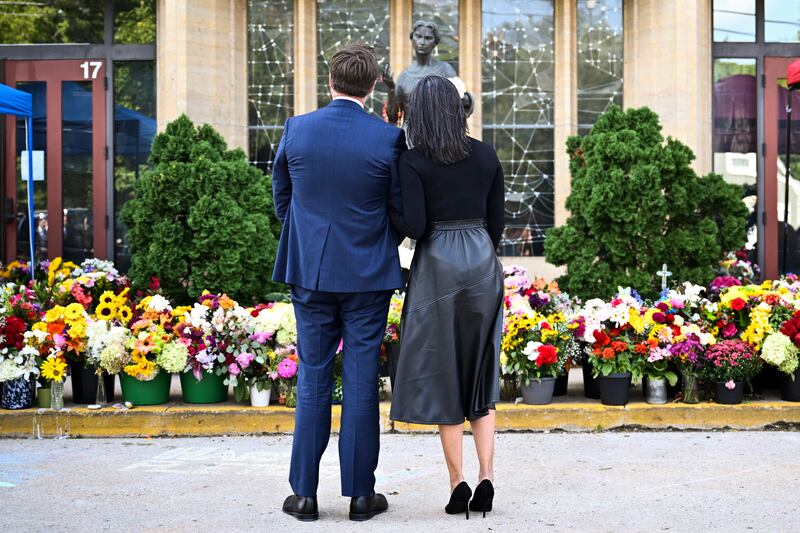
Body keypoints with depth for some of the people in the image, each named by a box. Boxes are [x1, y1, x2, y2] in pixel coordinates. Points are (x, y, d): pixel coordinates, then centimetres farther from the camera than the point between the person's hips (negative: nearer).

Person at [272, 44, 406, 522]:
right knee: (361, 382, 5)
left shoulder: (296, 129, -2)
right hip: (368, 274, -2)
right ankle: (361, 493, 13)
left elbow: (281, 198, 8)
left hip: (310, 270, 2)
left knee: (313, 380, 9)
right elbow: (402, 209, -1)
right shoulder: (389, 138, -9)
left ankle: (305, 494, 14)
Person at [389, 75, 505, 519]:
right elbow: (497, 220, 9)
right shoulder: (486, 155, 5)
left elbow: (415, 226, -15)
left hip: (438, 266, -3)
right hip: (483, 263, 4)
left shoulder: (413, 161, -7)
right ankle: (486, 477, 3)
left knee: (442, 374, 6)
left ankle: (458, 483, 6)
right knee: (481, 375, 13)